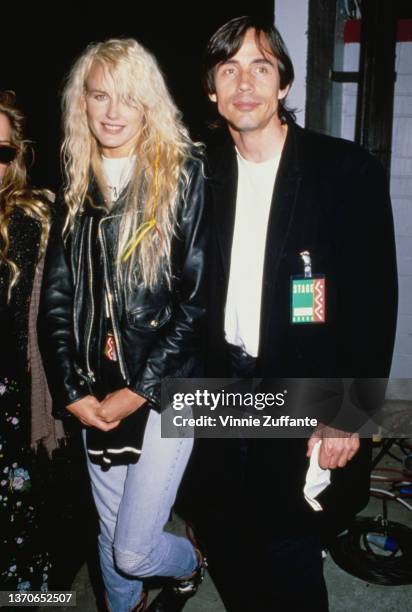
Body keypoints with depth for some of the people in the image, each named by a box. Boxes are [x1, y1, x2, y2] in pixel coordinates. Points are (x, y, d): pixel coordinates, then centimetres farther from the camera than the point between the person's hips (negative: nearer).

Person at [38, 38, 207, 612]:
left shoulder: (185, 176, -7)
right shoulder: (77, 183, 6)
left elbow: (199, 299, -11)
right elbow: (55, 296, 5)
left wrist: (137, 391, -12)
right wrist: (71, 391, -4)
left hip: (164, 389, -4)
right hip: (95, 393, 5)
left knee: (133, 550, 2)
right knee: (110, 533, 19)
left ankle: (190, 563, 37)